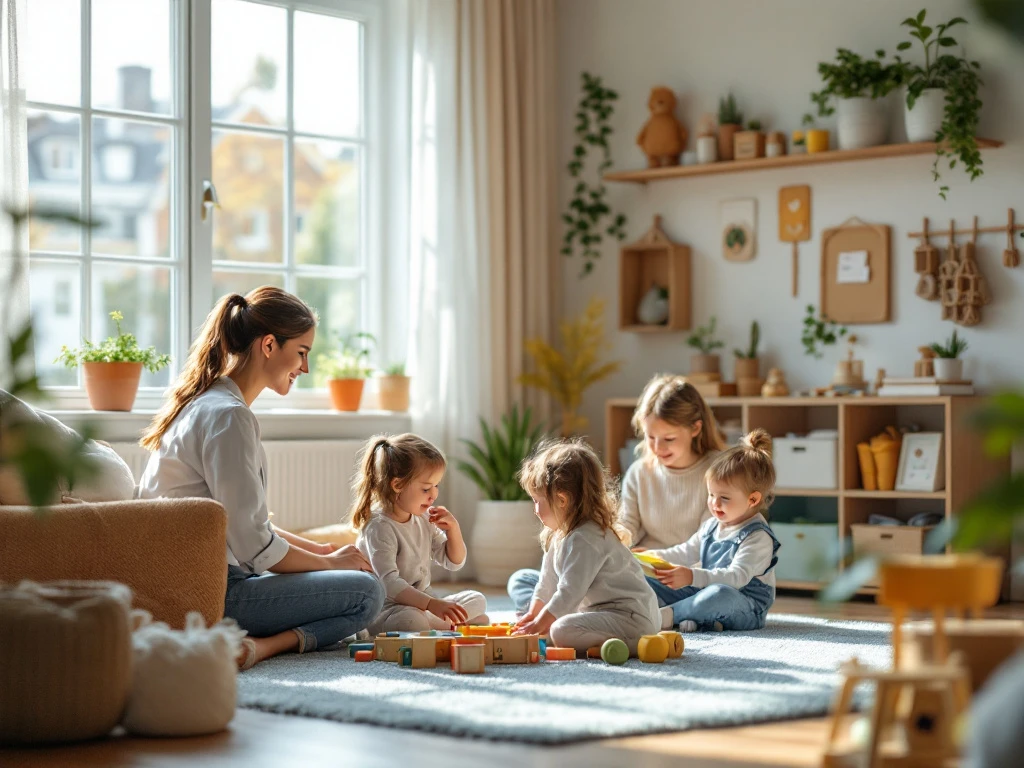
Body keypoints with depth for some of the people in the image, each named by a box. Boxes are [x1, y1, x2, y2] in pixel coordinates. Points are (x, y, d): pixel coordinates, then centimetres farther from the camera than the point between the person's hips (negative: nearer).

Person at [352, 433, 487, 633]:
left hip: (420, 605, 8)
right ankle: (457, 625, -16)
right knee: (411, 620, -38)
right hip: (383, 613, -8)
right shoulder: (379, 527, -19)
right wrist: (433, 604, -41)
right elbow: (389, 583, -31)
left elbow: (454, 562, 17)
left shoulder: (424, 519, 7)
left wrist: (453, 529, -2)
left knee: (477, 601, 3)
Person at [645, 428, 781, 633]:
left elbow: (737, 576, -28)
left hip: (746, 608, -8)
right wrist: (654, 556, 4)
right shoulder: (712, 526, 12)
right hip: (704, 592, 8)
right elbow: (687, 553, 24)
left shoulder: (758, 537, -15)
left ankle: (667, 615, -34)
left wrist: (693, 577, -41)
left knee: (720, 593, -44)